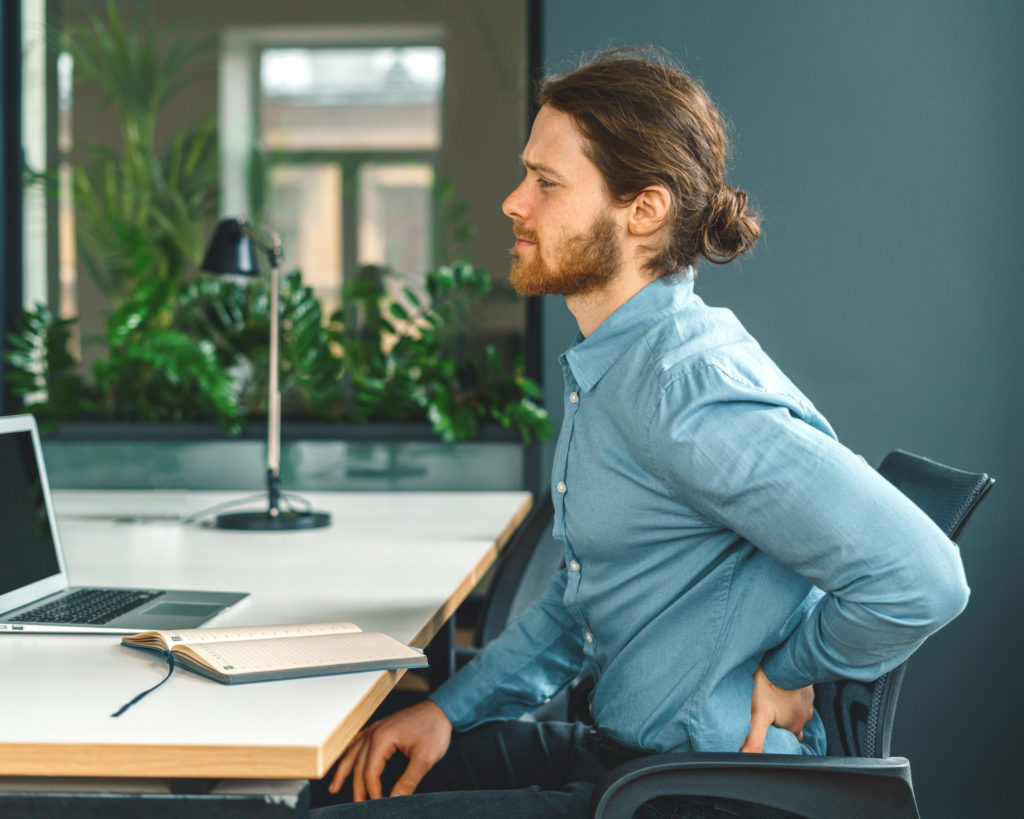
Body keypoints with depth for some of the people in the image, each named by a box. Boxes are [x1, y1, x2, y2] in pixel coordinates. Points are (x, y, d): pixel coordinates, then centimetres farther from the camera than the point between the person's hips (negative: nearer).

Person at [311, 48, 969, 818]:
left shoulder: (688, 386, -25)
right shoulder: (606, 368, 9)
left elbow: (920, 578, -31)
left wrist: (787, 674, -15)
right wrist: (453, 708, 9)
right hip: (618, 752, 10)